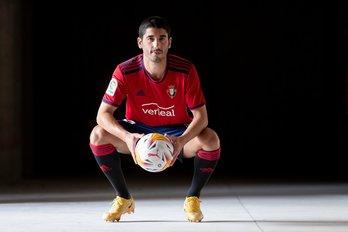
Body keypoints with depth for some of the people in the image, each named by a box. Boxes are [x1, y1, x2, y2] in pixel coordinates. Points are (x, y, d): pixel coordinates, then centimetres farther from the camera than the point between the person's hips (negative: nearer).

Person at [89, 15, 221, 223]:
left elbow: (201, 116, -20)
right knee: (98, 135, -26)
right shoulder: (125, 72, -21)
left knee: (210, 139, -31)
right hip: (139, 132, 1)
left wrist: (182, 141, -41)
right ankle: (124, 198, -5)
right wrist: (127, 137, -42)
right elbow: (103, 114, -22)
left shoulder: (186, 70, -21)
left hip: (177, 133, -1)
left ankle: (193, 198, -5)